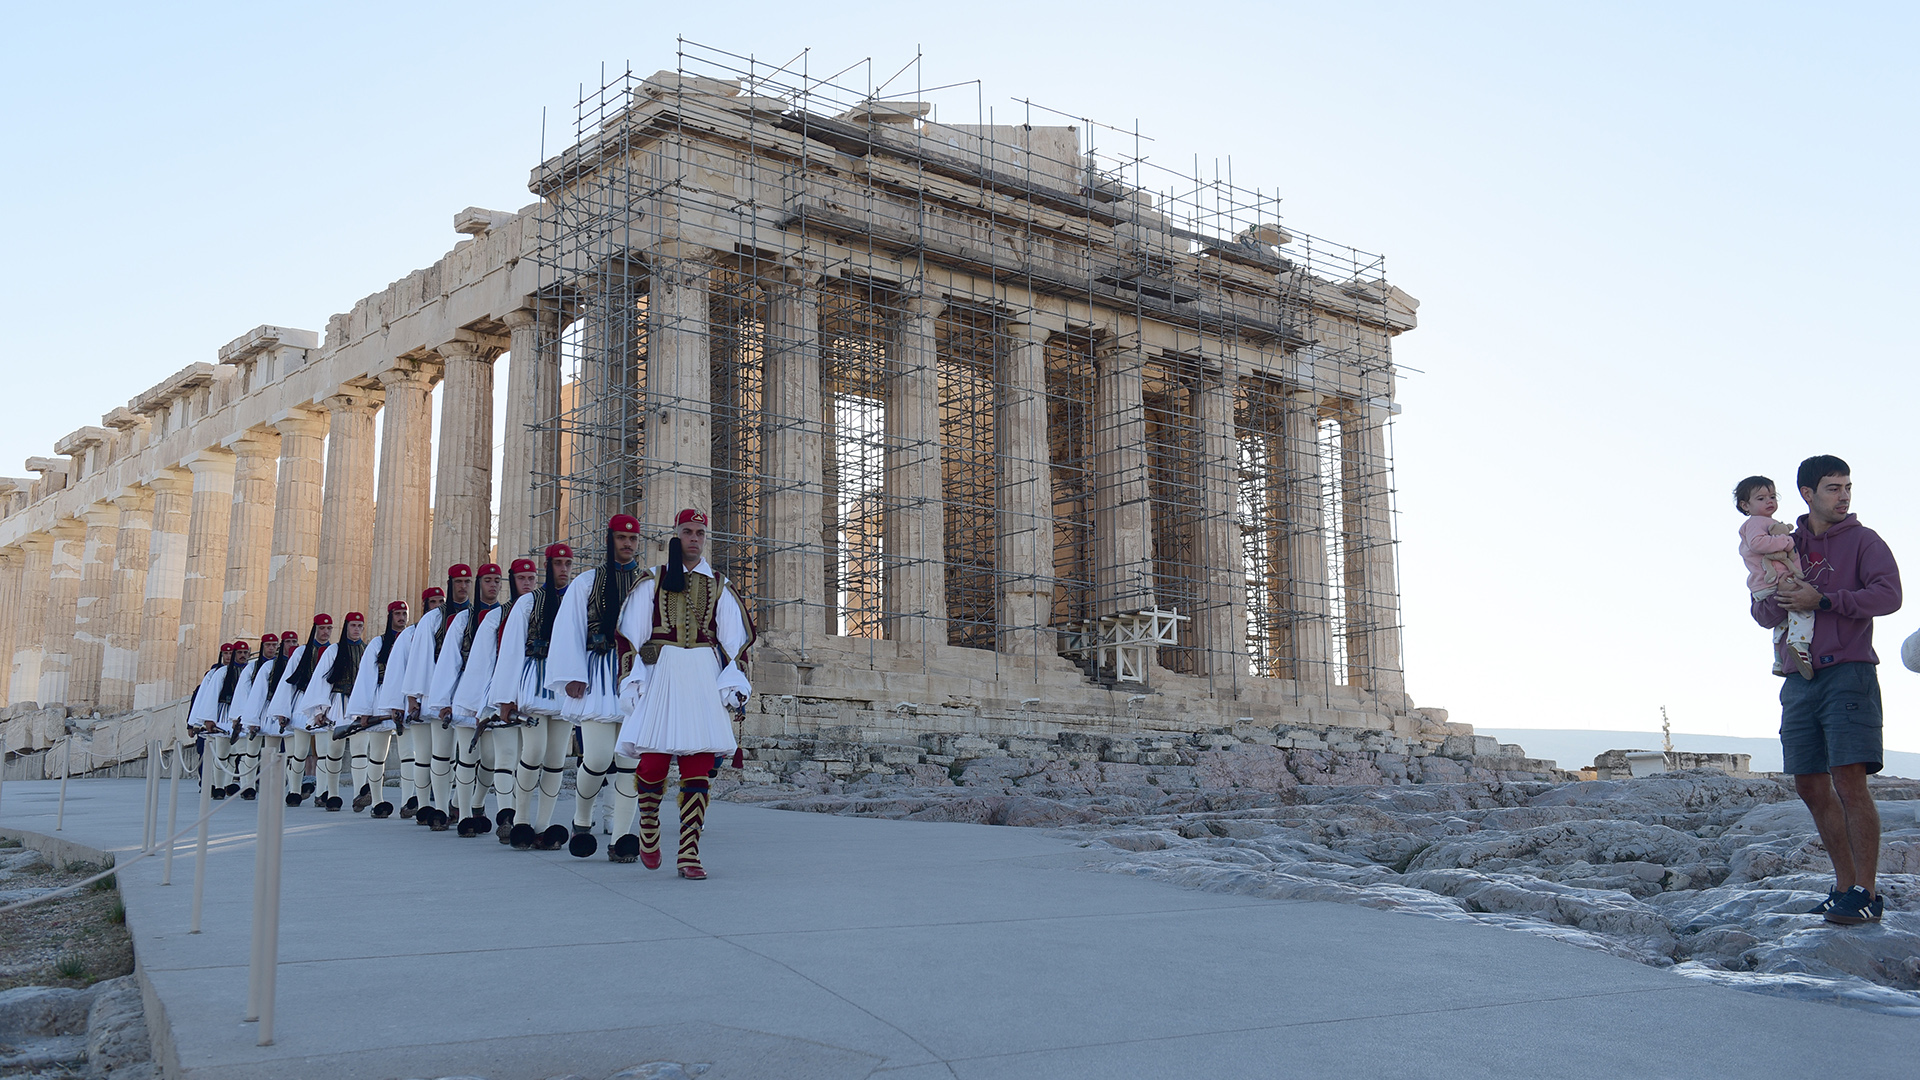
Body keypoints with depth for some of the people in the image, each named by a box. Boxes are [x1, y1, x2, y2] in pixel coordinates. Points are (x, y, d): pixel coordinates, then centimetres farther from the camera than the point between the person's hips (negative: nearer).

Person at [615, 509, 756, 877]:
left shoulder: (718, 585, 14)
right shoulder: (652, 580, 10)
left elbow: (734, 639, 10)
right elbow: (631, 635, 6)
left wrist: (732, 683, -1)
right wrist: (632, 677, -4)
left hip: (704, 677, 1)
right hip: (660, 672, -1)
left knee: (698, 768, -5)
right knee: (652, 761, -5)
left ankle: (689, 854, -3)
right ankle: (648, 831, 23)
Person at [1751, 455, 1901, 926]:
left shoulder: (1863, 540, 3)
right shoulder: (1788, 545, 16)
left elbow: (1888, 595, -12)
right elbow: (1761, 613, 11)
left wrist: (1823, 600, -16)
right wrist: (1779, 600, -10)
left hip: (1848, 673, -5)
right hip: (1800, 679, 5)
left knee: (1849, 780, -12)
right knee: (1811, 786, 6)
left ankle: (1866, 893, -7)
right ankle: (1844, 886, 16)